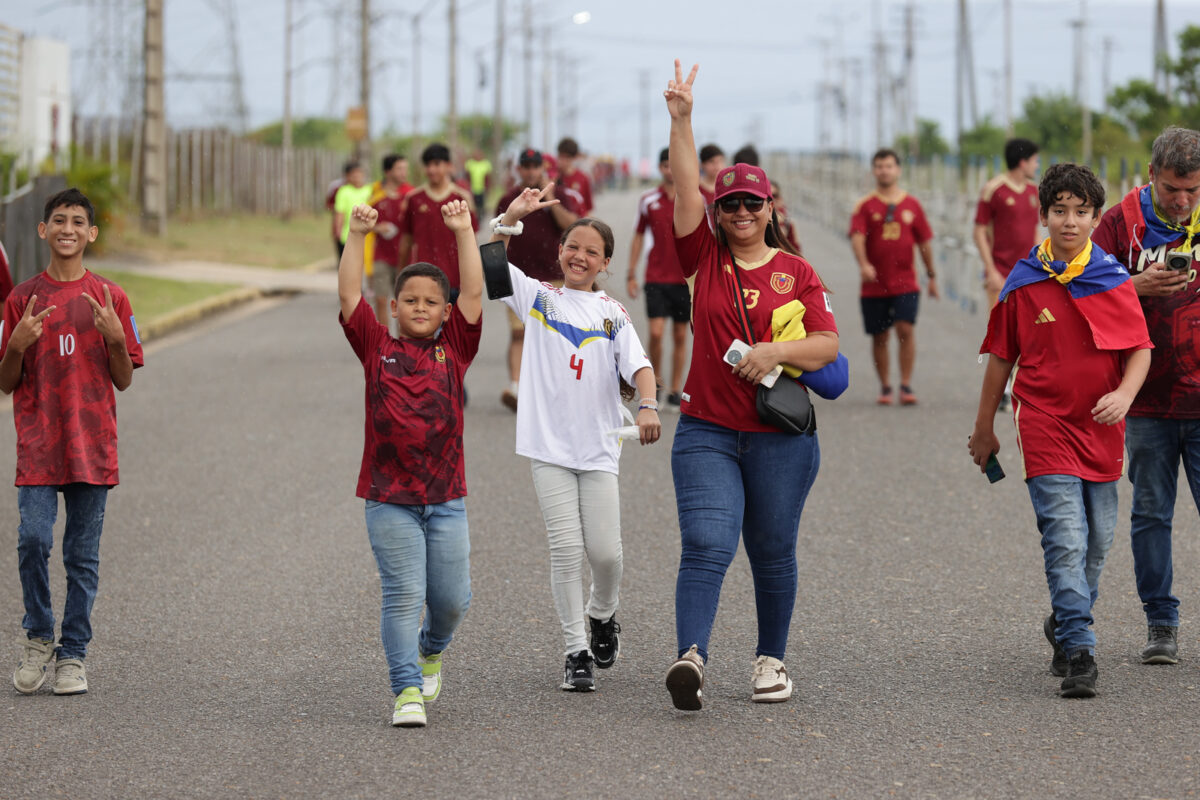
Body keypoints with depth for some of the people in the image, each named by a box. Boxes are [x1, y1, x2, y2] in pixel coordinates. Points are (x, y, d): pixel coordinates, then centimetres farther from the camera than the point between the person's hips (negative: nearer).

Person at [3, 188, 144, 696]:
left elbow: (124, 380, 6)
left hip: (92, 445, 0)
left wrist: (115, 337, -12)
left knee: (83, 554, 2)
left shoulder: (110, 299, 6)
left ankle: (73, 654, 10)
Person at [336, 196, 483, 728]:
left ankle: (431, 649, 37)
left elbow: (473, 293, 0)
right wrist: (356, 237, -8)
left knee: (451, 598, 6)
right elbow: (348, 296, -1)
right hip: (389, 498, -2)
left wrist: (464, 231, -5)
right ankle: (407, 690, -2)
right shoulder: (377, 348, 5)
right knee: (403, 595, -6)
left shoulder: (453, 348, 7)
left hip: (446, 498, 2)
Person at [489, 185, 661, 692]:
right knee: (566, 549, -7)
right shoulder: (538, 298, 7)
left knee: (605, 550, -2)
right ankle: (576, 651, 2)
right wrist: (513, 217, -14)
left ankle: (603, 616, 29)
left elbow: (639, 365, -3)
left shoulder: (612, 314, 9)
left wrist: (648, 406, -21)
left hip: (598, 447, 1)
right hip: (549, 444, -1)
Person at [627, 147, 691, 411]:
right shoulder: (648, 200, 3)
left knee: (680, 336, 5)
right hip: (656, 278, 0)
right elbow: (639, 237, 12)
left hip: (685, 278, 0)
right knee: (656, 332, -11)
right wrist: (631, 274, 9)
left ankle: (675, 391, 14)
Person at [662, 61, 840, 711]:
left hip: (781, 435, 1)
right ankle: (690, 657, -27)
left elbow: (827, 344, -1)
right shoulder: (705, 258, 5)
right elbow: (684, 190, -6)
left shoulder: (797, 272, 5)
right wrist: (681, 120, -15)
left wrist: (777, 351, -19)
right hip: (706, 431, -1)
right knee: (705, 544, -15)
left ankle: (771, 658, 24)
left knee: (772, 552, 9)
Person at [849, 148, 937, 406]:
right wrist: (863, 264, -30)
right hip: (874, 285, 0)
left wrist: (932, 275, 16)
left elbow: (924, 241, 15)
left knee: (906, 329, -13)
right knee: (879, 336, 5)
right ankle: (885, 387, 17)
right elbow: (857, 236, -13)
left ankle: (906, 386, -8)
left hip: (906, 282, 0)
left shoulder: (912, 205, 8)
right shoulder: (865, 206, 2)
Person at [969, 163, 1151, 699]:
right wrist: (984, 430, 14)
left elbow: (1139, 349, 4)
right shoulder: (1023, 283, 0)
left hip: (1101, 428, 3)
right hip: (1044, 424, -3)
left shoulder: (1114, 281, 2)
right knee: (1066, 540, -14)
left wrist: (1124, 395, -16)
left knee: (1096, 543, 11)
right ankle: (1078, 654, -16)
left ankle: (1064, 624, 34)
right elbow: (1001, 357, 9)